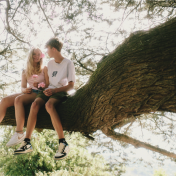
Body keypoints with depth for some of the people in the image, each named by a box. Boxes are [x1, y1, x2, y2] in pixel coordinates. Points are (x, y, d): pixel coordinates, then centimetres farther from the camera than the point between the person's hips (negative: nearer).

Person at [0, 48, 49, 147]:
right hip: (28, 93, 5)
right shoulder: (25, 72, 20)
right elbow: (23, 87, 15)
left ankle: (19, 133, -38)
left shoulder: (44, 69, 10)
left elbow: (48, 85, 1)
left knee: (18, 99, -34)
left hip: (39, 94, -5)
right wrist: (25, 90, -9)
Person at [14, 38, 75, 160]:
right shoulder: (50, 63, 17)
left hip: (61, 92, -5)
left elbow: (71, 85, -7)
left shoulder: (68, 63, -3)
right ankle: (27, 143, -28)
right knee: (35, 104, -26)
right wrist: (45, 89, 3)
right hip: (49, 90, 5)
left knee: (49, 105, -37)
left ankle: (63, 144, -39)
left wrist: (54, 90, -16)